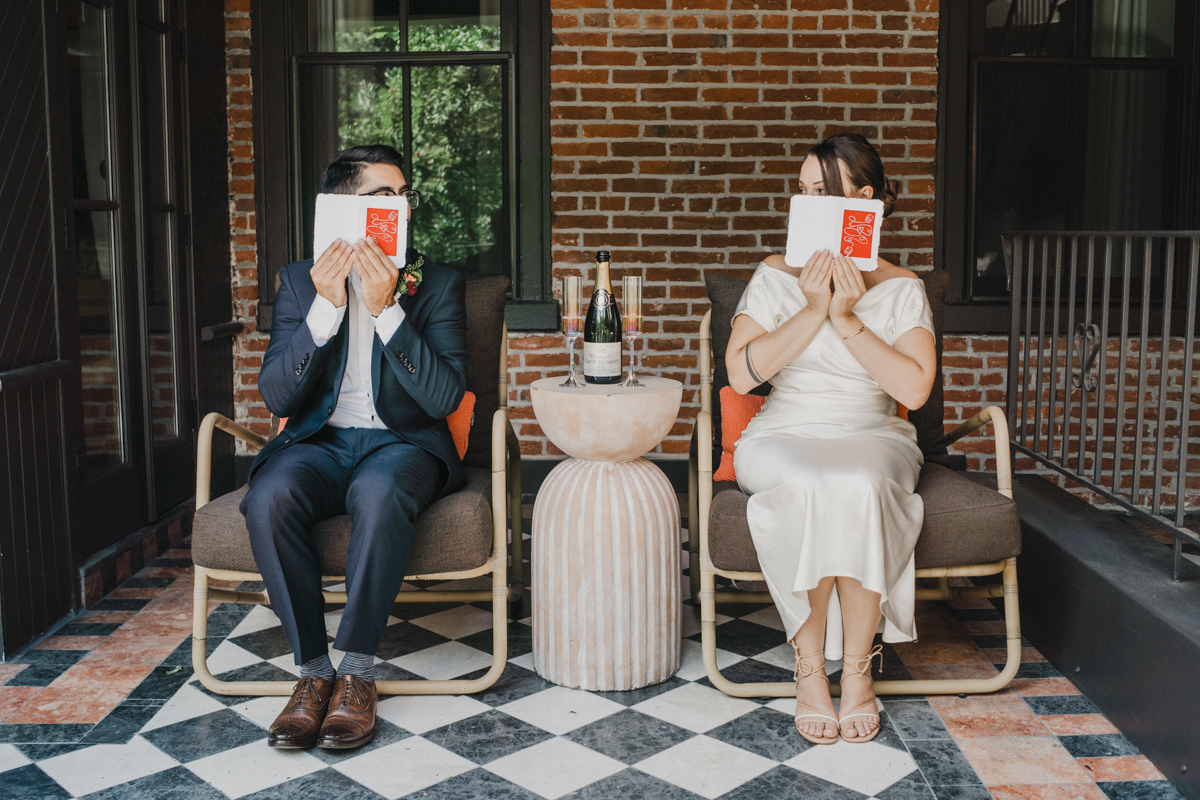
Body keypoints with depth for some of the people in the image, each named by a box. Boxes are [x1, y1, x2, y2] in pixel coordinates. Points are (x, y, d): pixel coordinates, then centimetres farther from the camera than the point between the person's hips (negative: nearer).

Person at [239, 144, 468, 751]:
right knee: (269, 497, -31)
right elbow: (275, 396, -2)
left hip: (403, 443, -2)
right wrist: (327, 307, -15)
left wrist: (386, 310, -19)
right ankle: (313, 670, -17)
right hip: (321, 442, 2)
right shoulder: (300, 280, 8)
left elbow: (444, 398, -10)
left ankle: (356, 671, -23)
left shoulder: (439, 285, 4)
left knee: (377, 493, -37)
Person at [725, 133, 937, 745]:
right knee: (809, 488, -35)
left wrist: (847, 320, -15)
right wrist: (812, 311, -14)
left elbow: (914, 388, -10)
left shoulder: (901, 288, 4)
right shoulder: (776, 276, 5)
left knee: (857, 487, -36)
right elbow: (741, 373, -8)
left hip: (873, 437, 0)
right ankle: (809, 669, -20)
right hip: (784, 436, 0)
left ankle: (857, 668, -19)